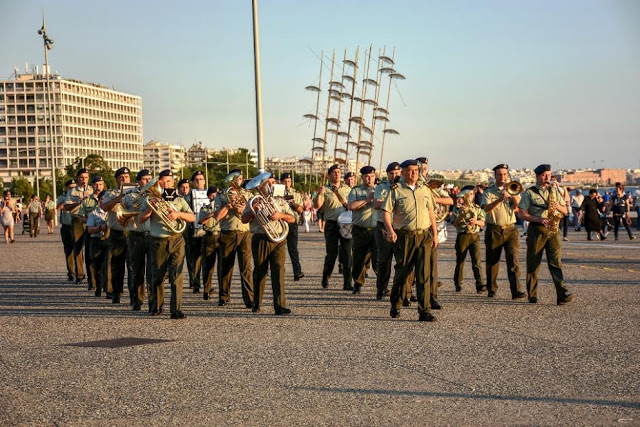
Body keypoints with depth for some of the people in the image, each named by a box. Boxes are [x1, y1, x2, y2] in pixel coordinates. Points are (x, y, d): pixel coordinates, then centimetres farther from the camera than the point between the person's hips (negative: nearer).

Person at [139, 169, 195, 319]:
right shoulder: (150, 199, 9)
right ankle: (156, 307, 25)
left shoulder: (179, 201, 13)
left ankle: (176, 310, -12)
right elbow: (141, 219, 0)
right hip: (158, 242, 0)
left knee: (176, 276, -10)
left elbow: (192, 218, 2)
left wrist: (178, 214, -15)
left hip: (176, 241, 0)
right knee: (157, 277, 7)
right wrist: (151, 207, -15)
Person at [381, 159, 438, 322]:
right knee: (402, 272, 5)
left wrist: (435, 234, 15)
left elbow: (431, 212, 19)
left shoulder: (424, 189, 14)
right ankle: (395, 305, 27)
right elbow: (386, 212, -7)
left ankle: (425, 311, -5)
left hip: (424, 236, 3)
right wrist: (390, 230, -23)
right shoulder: (396, 190, 0)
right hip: (404, 236, -3)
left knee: (424, 273, -5)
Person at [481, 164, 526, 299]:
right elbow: (486, 208, -14)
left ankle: (516, 290, -19)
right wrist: (500, 198, -25)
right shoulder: (488, 192, 4)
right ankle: (492, 289, 22)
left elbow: (518, 207, -2)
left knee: (513, 259, -12)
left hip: (510, 229, 1)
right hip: (494, 230, 0)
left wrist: (513, 194, -13)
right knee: (492, 261, 6)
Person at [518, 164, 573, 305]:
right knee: (533, 263, 2)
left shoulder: (554, 191, 17)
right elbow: (522, 214, -3)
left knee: (555, 261, -11)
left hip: (553, 230, 2)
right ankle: (532, 296, 12)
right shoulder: (529, 193, 5)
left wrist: (559, 207, -5)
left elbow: (566, 212, 18)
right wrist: (539, 219, -15)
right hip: (536, 231, -2)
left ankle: (562, 294, -19)